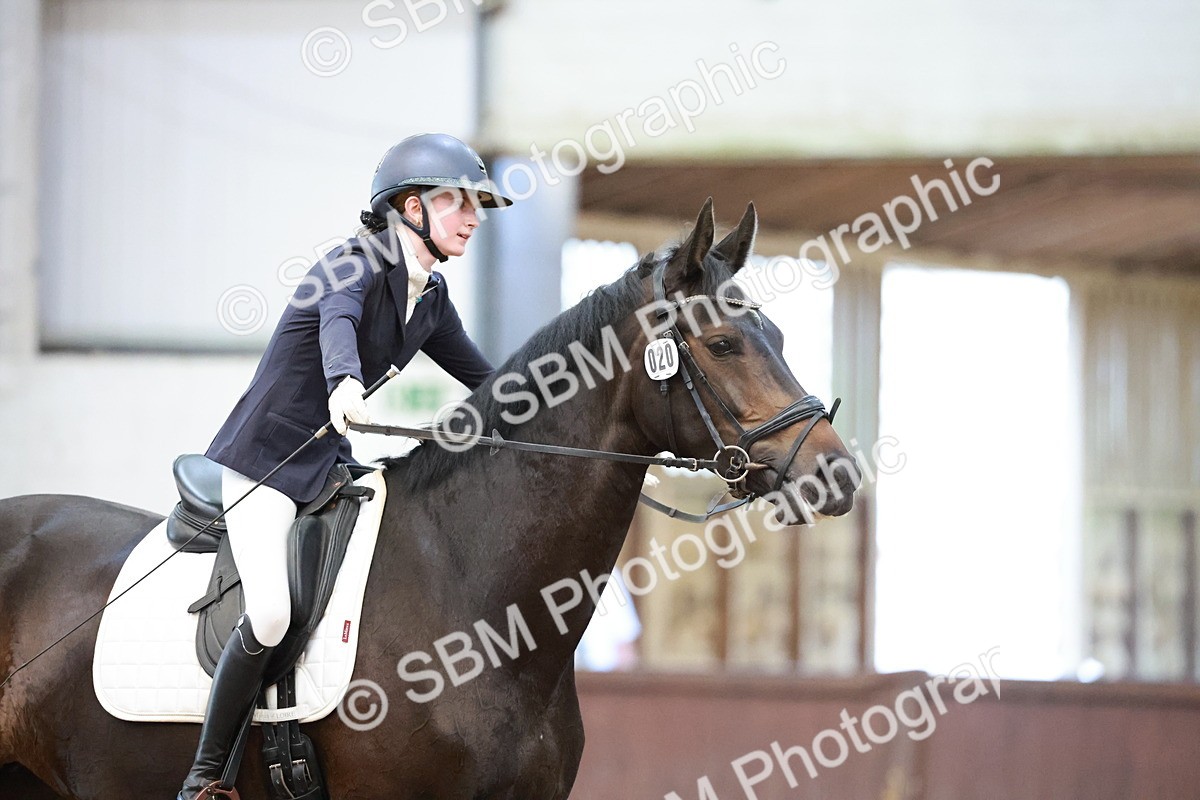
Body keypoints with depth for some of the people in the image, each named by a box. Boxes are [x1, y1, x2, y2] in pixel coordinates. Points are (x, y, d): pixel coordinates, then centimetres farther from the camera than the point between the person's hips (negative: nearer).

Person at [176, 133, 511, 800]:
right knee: (271, 616, -24)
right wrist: (345, 383, -61)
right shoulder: (355, 267, -16)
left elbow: (485, 379, 21)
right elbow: (338, 324, -40)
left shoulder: (430, 295, 8)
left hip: (334, 460, 9)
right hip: (267, 458, -8)